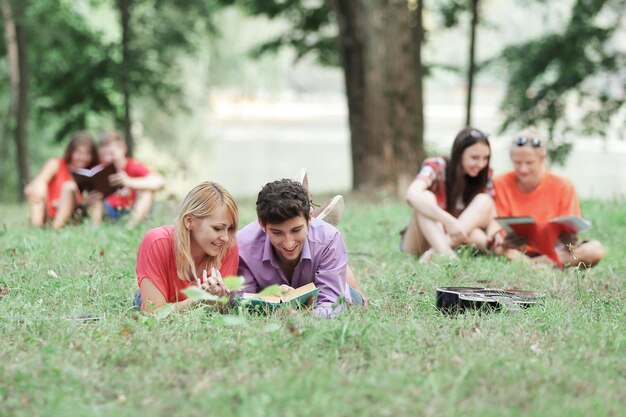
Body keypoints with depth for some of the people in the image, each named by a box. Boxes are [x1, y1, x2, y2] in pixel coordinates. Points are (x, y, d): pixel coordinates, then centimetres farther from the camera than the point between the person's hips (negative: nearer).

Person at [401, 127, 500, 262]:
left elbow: (491, 215, -9)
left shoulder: (484, 175, -2)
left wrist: (493, 235, -34)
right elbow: (412, 195, -35)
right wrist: (448, 220, -47)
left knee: (484, 201, -19)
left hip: (456, 241, 3)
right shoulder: (436, 167, -15)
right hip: (422, 243, -3)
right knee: (426, 197, -28)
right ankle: (444, 253, -53)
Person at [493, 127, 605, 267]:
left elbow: (569, 234, -4)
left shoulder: (562, 187, -5)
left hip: (551, 252, 1)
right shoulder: (501, 185, -5)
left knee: (595, 249, -27)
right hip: (516, 251, -1)